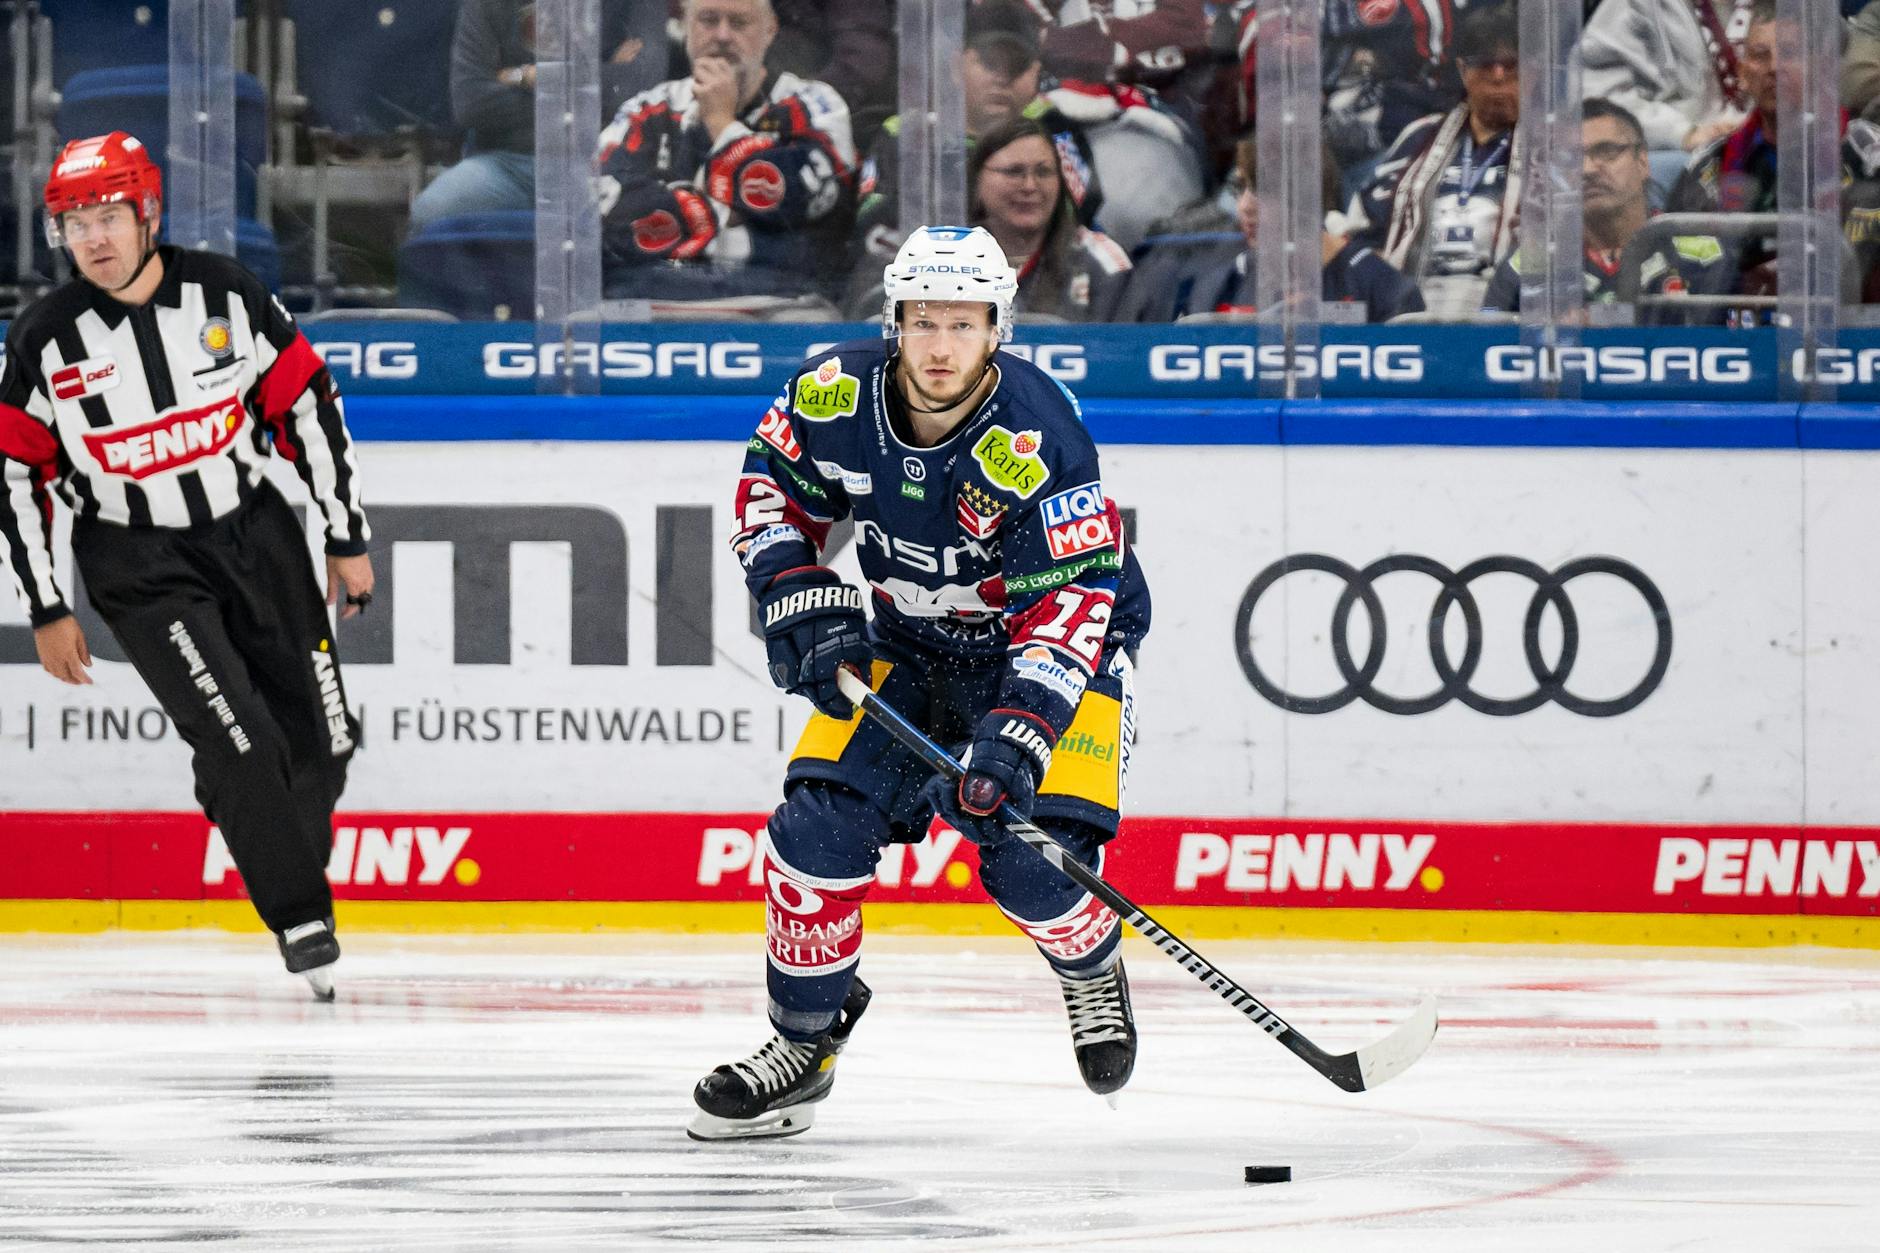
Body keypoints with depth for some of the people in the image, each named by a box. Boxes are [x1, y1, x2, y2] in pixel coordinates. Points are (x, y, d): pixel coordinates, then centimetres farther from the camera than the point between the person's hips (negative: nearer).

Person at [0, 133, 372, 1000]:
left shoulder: (225, 295, -9)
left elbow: (307, 406, 0)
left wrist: (348, 538, 2)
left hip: (253, 532, 3)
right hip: (140, 563, -3)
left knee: (319, 744, 3)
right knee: (240, 742, -17)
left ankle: (284, 859, 32)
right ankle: (302, 924, -4)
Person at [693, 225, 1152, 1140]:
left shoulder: (1038, 438, -32)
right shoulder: (838, 394, -17)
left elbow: (1071, 601, -33)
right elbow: (771, 492, 2)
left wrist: (1018, 732, -43)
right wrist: (806, 611, -11)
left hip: (1056, 649, -4)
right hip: (909, 644, 4)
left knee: (1027, 853, -19)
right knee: (821, 819, -10)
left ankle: (1092, 973, 16)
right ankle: (804, 1040, 10)